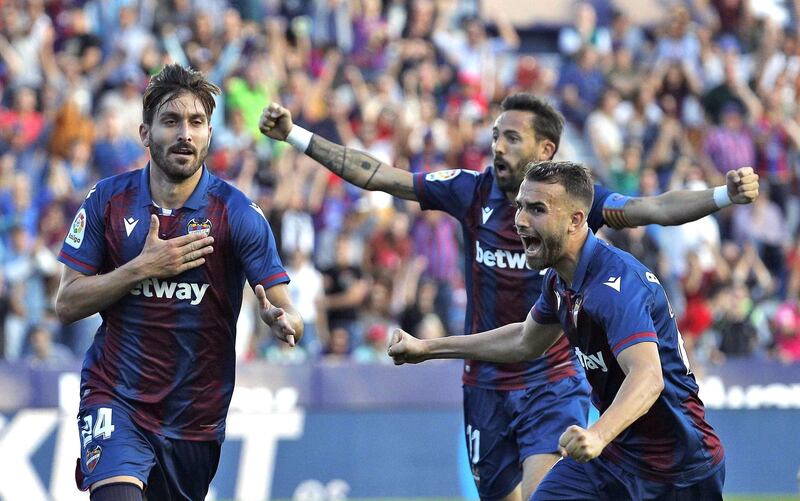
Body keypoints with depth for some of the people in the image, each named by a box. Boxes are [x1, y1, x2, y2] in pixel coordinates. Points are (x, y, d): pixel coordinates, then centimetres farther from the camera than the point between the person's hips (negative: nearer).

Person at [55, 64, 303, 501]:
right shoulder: (107, 201, -1)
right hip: (115, 396, -1)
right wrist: (142, 268, -15)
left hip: (196, 412, 1)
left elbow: (284, 309, -12)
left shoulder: (238, 214, -7)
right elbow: (66, 305, -2)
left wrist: (283, 321, -36)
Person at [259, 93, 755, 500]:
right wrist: (294, 134, -2)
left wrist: (725, 195, -39)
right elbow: (376, 175, 1)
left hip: (552, 386, -4)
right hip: (487, 387, 4)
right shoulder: (473, 191, -1)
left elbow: (656, 209, -21)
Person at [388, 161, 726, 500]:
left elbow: (647, 377, -40)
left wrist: (597, 435, -57)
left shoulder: (616, 283, -27)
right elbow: (525, 341, 23)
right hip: (616, 455, 8)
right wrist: (427, 348, 22)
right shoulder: (559, 280, 3)